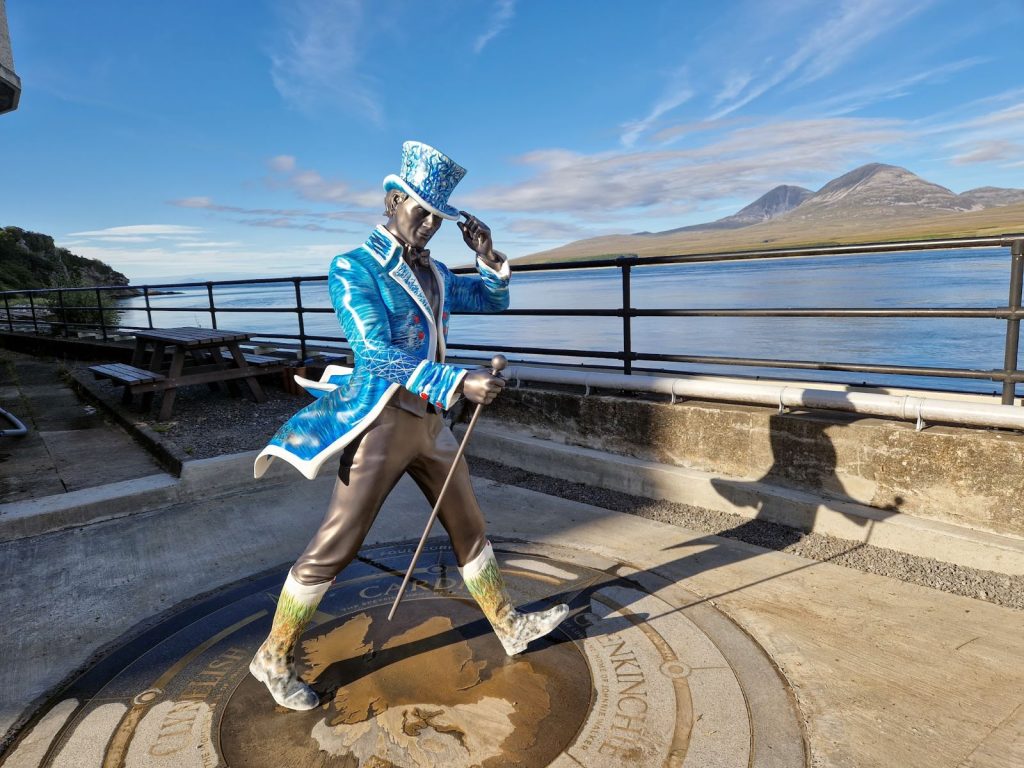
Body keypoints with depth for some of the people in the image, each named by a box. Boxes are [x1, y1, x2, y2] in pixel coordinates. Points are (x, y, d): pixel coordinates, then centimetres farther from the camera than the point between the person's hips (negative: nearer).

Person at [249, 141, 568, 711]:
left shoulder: (433, 274, 12)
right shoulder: (353, 269, -9)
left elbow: (496, 300, 22)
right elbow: (377, 356, -20)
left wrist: (487, 254, 2)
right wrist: (460, 382, -28)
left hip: (431, 423, 7)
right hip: (383, 422, -7)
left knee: (469, 525, 14)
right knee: (335, 546, 1)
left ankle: (510, 627, 31)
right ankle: (275, 658, 21)